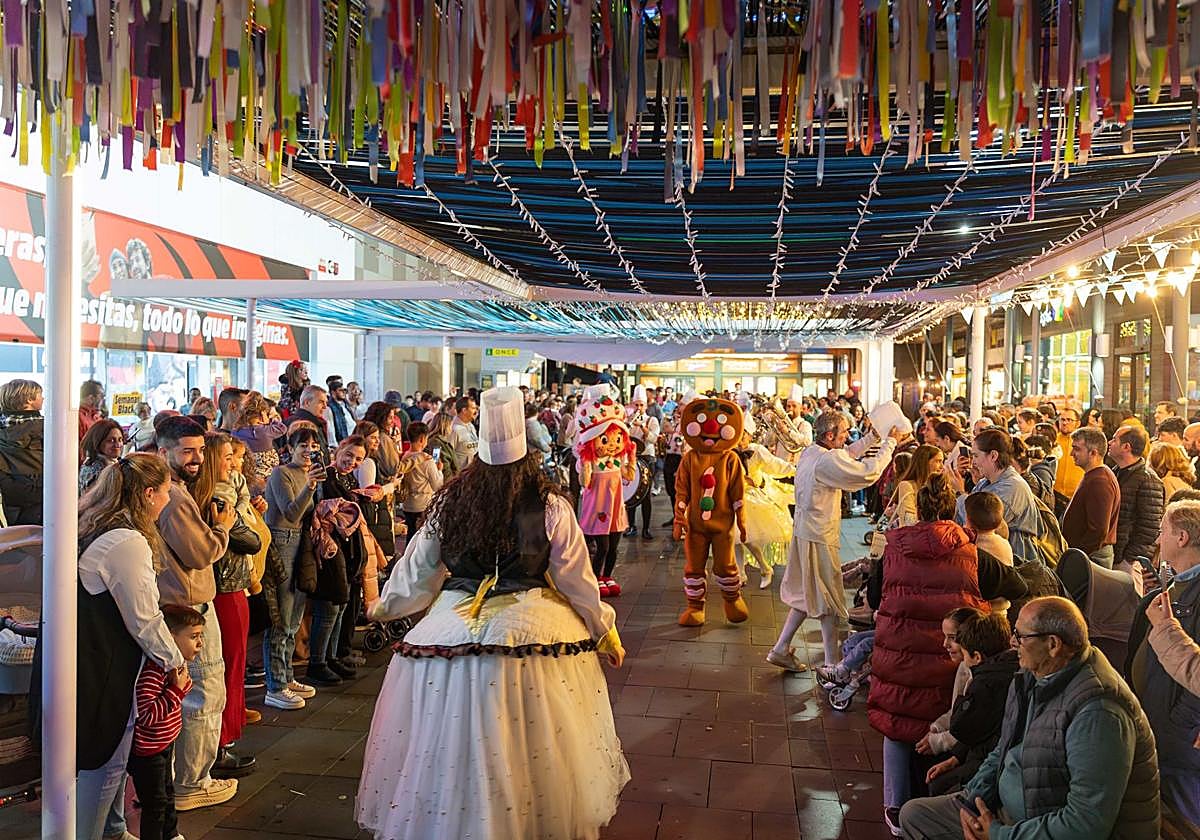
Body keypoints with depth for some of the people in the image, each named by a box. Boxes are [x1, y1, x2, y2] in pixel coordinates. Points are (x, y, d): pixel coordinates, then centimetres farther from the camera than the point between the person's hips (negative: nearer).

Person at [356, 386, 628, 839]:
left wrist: (384, 607, 28)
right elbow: (576, 578, -1)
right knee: (532, 749, 14)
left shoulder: (449, 503, -2)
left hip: (454, 627, 2)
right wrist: (605, 631, 13)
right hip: (532, 630, -1)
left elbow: (417, 567, 9)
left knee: (450, 747, 14)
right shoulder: (550, 506, -7)